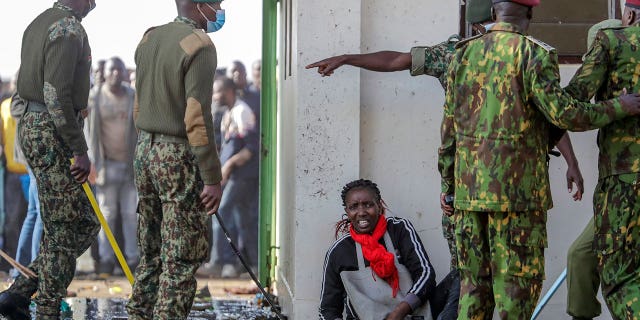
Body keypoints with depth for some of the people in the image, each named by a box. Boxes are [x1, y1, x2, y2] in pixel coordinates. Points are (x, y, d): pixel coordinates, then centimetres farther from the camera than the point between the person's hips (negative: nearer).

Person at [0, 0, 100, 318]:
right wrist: (80, 151, -20)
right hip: (52, 134, -10)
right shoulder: (68, 28, -15)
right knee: (62, 231, -3)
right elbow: (57, 97, -22)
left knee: (84, 223, 13)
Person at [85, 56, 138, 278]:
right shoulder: (94, 98, 1)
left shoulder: (134, 98, 7)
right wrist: (94, 164, -4)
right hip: (107, 164, -1)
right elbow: (89, 132, 2)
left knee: (131, 214, 1)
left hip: (131, 165, 1)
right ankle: (106, 260, 5)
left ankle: (133, 259, 7)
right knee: (107, 213, 0)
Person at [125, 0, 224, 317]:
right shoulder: (199, 46, -15)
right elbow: (197, 118, -19)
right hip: (179, 156, -8)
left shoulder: (148, 39, 9)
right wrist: (212, 178, -17)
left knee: (150, 249, 16)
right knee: (182, 255, -3)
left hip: (145, 149, 8)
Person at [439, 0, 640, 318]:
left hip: (469, 185, 6)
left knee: (474, 278, 11)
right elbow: (563, 113, -15)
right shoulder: (533, 54, -7)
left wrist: (448, 183, 20)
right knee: (519, 279, 1)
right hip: (517, 187, -5)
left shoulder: (463, 54, 10)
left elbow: (449, 128, 12)